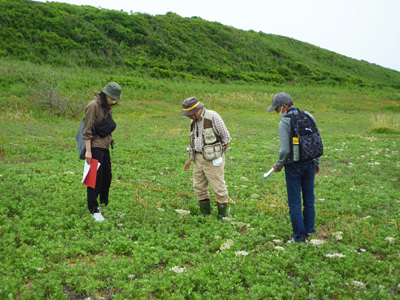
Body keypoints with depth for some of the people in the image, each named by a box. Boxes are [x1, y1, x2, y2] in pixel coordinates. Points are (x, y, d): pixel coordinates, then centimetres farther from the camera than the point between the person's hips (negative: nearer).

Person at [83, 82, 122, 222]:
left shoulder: (107, 106, 11)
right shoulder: (94, 105, -14)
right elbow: (87, 130, -17)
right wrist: (88, 151, -21)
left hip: (105, 146, 9)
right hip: (95, 146, -9)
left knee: (107, 176, 15)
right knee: (95, 178, -4)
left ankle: (104, 203, 31)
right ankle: (93, 210, 5)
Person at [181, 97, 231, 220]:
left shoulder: (213, 117, -12)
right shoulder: (194, 122, 10)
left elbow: (226, 137, -8)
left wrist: (221, 155, -4)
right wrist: (190, 159, 17)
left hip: (212, 159, -7)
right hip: (199, 158, 7)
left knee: (218, 186, -1)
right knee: (199, 187, 9)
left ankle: (222, 216, 12)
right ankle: (205, 214, 21)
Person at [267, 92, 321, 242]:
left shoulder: (284, 122, -16)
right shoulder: (309, 116, 3)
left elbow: (285, 150, -20)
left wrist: (279, 165, -4)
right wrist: (317, 161, 17)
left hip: (294, 165, -6)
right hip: (310, 163, 6)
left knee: (294, 202, 5)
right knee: (309, 199, 18)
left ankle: (300, 235, 12)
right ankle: (309, 229, 29)